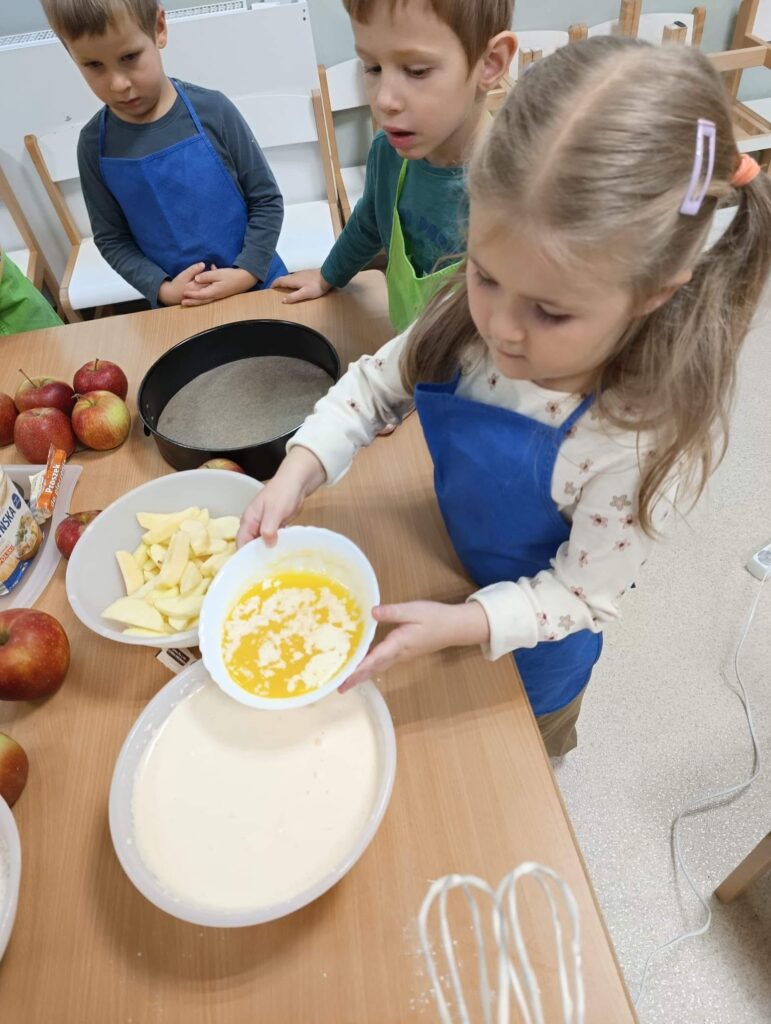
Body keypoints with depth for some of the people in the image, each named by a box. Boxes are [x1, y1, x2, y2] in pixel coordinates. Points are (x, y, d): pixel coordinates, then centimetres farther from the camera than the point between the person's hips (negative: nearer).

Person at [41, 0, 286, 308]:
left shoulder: (212, 110, -10)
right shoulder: (94, 144, -5)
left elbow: (266, 200, -5)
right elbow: (111, 238, 0)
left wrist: (246, 273, -15)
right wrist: (162, 289, -15)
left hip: (256, 285, 0)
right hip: (182, 305, 1)